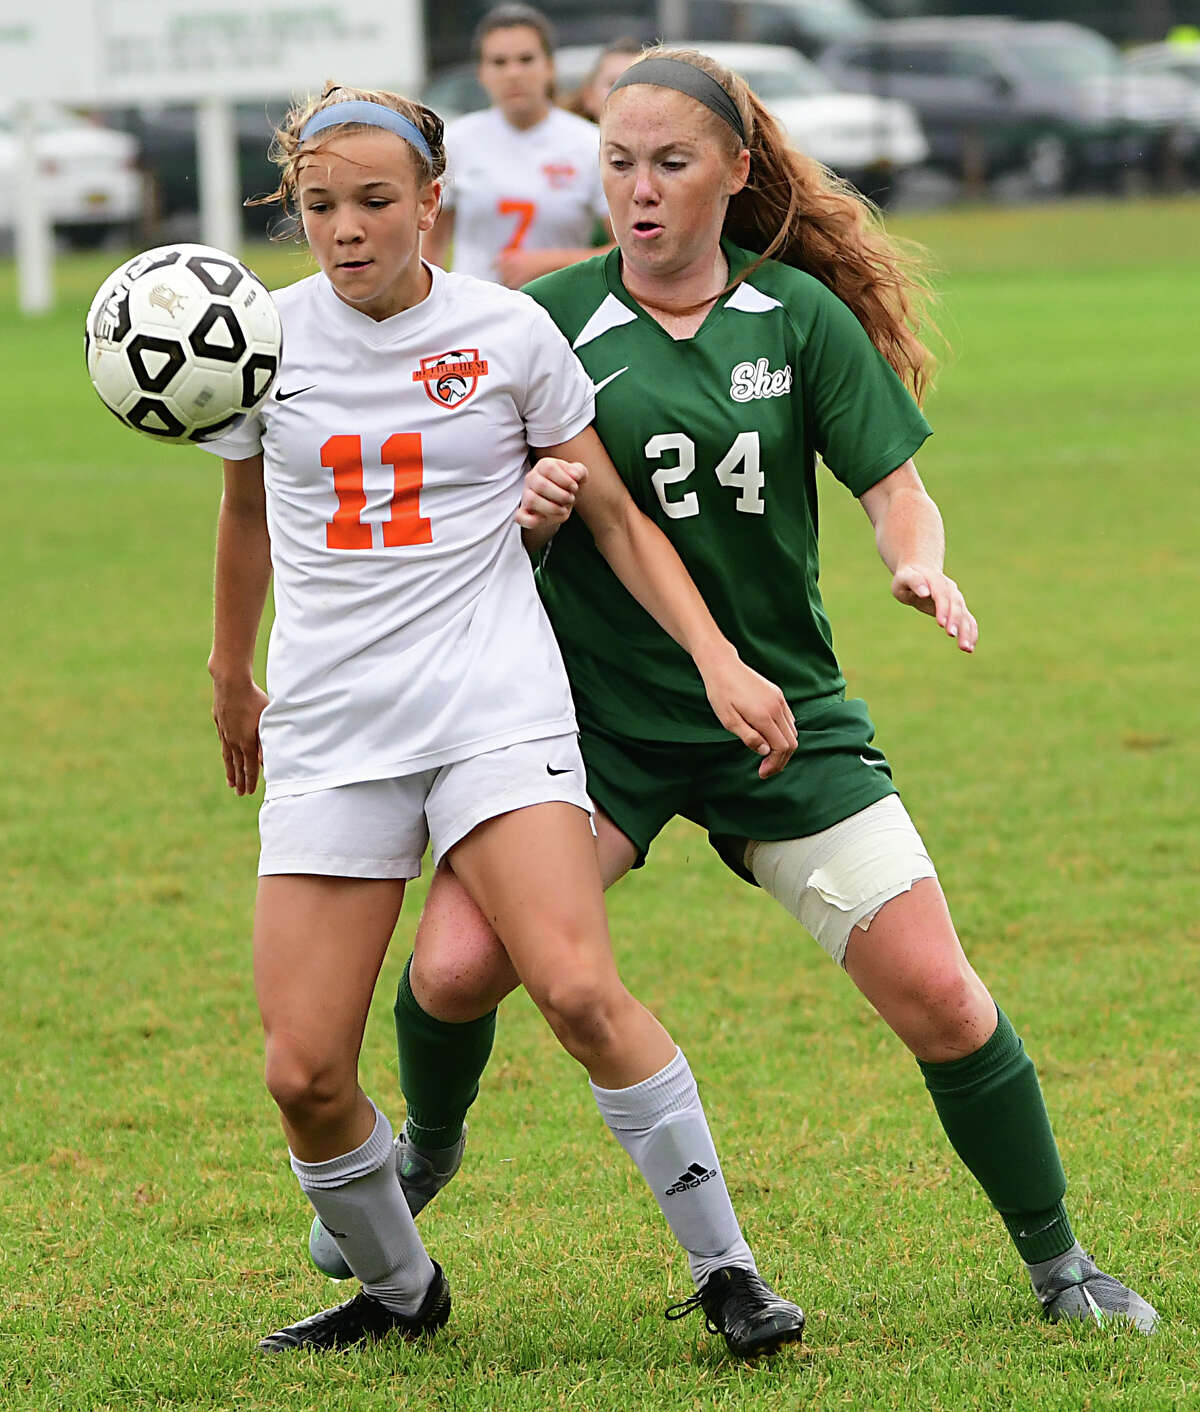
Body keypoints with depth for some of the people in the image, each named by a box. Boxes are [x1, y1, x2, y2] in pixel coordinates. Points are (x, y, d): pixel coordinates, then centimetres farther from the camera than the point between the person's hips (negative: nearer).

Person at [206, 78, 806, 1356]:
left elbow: (614, 516, 8)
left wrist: (719, 662, -2)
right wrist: (230, 678, 33)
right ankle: (395, 1288, 20)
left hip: (496, 709, -2)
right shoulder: (264, 338, 4)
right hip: (326, 728, 3)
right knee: (303, 1069, -6)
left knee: (579, 991, -24)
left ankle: (726, 1267, -9)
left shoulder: (509, 332, -1)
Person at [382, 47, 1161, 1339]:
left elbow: (894, 487, 1)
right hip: (594, 712, 0)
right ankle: (426, 1153, 17)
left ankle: (1055, 1261, 14)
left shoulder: (800, 314, 1)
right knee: (456, 967, -17)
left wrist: (923, 568, -21)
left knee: (936, 995, -6)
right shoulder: (550, 319, -1)